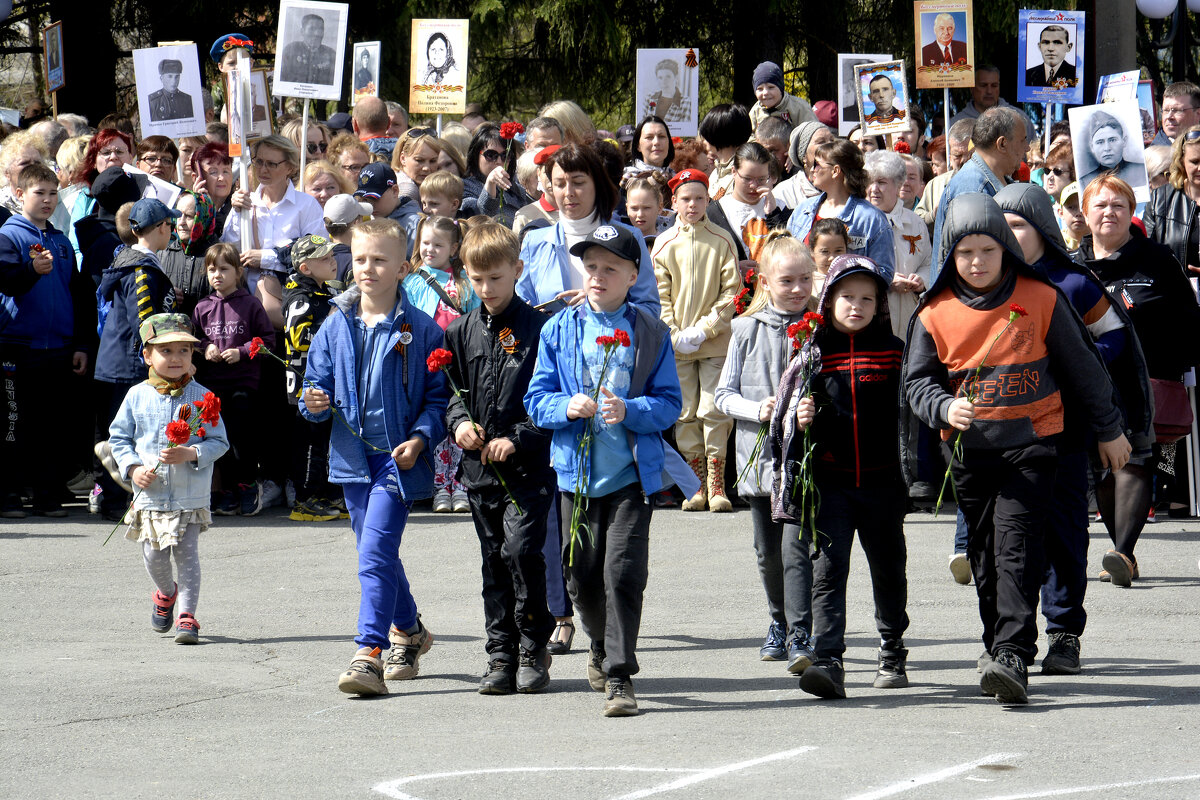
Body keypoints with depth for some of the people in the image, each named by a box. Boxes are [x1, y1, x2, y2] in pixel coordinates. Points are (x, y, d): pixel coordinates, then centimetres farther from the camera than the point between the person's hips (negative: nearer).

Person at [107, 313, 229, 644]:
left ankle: (186, 615, -1)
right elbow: (119, 437, 9)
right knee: (153, 557, 6)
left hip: (191, 497, -2)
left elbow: (219, 442, -1)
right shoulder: (137, 396, 2)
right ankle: (165, 593, 37)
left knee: (187, 555, -6)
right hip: (150, 493, 2)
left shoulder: (201, 397, -2)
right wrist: (133, 468, -7)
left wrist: (191, 454, -19)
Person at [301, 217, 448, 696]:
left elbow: (438, 396, -2)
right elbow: (318, 381, 13)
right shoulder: (335, 326, 6)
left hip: (398, 459, -6)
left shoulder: (420, 330, -5)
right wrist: (314, 402, -10)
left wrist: (420, 439, -16)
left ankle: (369, 654, -19)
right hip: (353, 457, 6)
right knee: (378, 554, 18)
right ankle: (408, 630, 40)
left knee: (376, 553, -17)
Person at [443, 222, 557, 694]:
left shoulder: (538, 328, -5)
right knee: (494, 562, 9)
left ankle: (533, 649, -2)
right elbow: (449, 391, 16)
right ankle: (501, 656, 14)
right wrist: (459, 423, -5)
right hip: (480, 466, 5)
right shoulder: (461, 332, 10)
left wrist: (518, 440, -15)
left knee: (521, 549, -16)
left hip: (528, 465, -5)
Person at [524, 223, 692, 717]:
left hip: (632, 471, -2)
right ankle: (600, 646, 38)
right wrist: (567, 407, -15)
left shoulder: (649, 332, 2)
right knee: (582, 575, 10)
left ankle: (620, 675, -5)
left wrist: (630, 411, -19)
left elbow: (669, 403, 0)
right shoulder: (560, 329, 6)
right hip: (577, 470, 2)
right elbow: (537, 399, 6)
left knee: (623, 572, -11)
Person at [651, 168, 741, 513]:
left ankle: (717, 486, -2)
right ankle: (696, 485, 10)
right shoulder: (663, 243, 4)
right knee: (685, 415, 3)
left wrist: (704, 329, -11)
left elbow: (732, 291, -2)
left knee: (714, 413, -6)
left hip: (715, 342, -2)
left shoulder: (722, 241, 0)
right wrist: (675, 335, -9)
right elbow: (659, 295, 4)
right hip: (676, 343, 2)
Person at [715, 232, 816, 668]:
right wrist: (757, 409, -14)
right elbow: (723, 395, 5)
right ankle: (780, 621, 35)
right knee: (768, 553, 14)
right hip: (759, 455, 3)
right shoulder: (747, 329, 4)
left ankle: (801, 637, -15)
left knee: (796, 546, -16)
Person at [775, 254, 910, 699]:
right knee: (828, 566, -10)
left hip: (882, 480, 1)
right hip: (830, 481, -1)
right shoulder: (813, 353, 4)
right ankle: (827, 661, -18)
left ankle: (892, 653, 30)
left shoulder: (894, 351, 4)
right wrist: (799, 421, -11)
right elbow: (786, 417, 10)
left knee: (887, 567, 13)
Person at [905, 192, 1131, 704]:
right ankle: (998, 647, 22)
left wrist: (1108, 430, 15)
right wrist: (945, 408, -18)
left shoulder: (1040, 299, -1)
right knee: (984, 553, 9)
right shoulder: (936, 313, 2)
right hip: (970, 448, 3)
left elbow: (1081, 367, 9)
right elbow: (917, 380, 4)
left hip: (1031, 440, -3)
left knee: (1016, 546, -16)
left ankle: (1014, 657, -24)